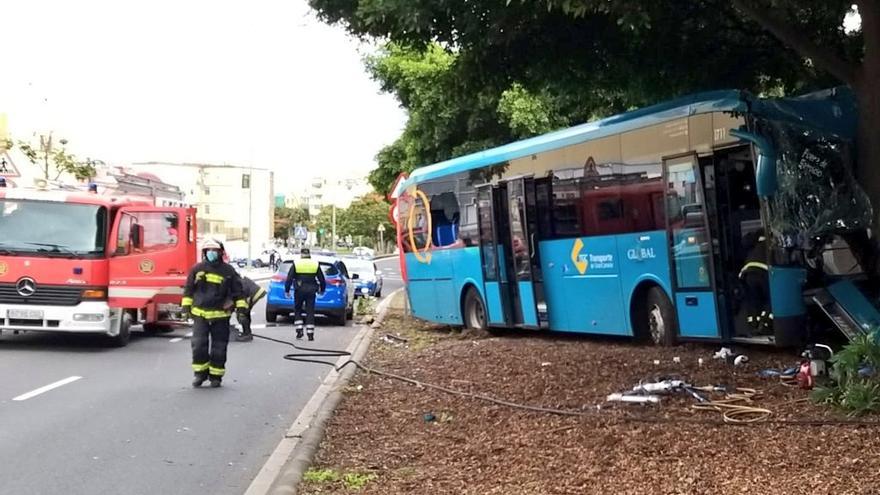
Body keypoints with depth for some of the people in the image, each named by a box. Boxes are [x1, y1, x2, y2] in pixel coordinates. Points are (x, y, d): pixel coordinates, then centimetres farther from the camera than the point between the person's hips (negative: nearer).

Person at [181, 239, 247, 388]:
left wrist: (241, 309, 0)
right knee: (198, 345, -8)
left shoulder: (228, 271, 2)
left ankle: (216, 376, 14)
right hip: (200, 314, 0)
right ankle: (200, 373, 9)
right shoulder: (197, 269, 4)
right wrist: (186, 307, 7)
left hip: (221, 315, 0)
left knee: (219, 348, 3)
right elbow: (188, 289, 12)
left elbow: (238, 291, 7)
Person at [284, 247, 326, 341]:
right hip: (311, 291, 1)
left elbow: (289, 279, -4)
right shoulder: (316, 264, 3)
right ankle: (310, 334, 1)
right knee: (310, 312, 5)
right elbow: (322, 279, 9)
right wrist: (322, 290, 25)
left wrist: (287, 290, 3)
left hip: (299, 291, -1)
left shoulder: (295, 264, -2)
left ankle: (299, 330, 3)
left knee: (297, 310, 14)